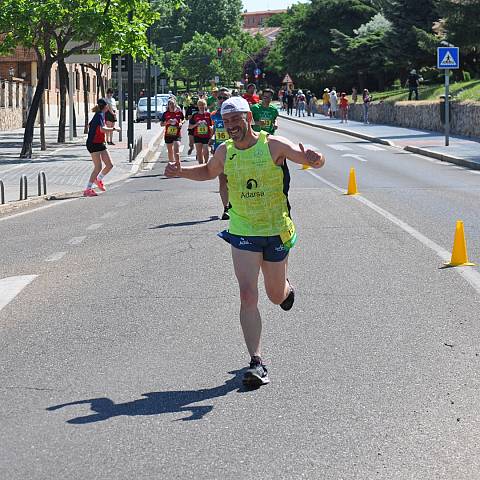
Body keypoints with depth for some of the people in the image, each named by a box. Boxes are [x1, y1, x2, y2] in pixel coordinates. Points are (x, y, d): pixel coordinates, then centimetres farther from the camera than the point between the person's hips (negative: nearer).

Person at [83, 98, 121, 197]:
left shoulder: (99, 115, 12)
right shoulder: (100, 115, -17)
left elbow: (89, 125, 25)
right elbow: (102, 129, -32)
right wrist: (114, 129, -22)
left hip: (100, 144, 9)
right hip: (94, 144, -9)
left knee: (109, 165, 7)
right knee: (98, 167, -11)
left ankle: (99, 180, 29)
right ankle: (88, 190, -6)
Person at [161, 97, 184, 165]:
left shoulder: (179, 112, 0)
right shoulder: (165, 114, 0)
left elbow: (183, 119, 17)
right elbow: (161, 124, 2)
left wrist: (181, 123, -4)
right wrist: (167, 122, -17)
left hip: (177, 135, -2)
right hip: (168, 135, 2)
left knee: (176, 151, -16)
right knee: (170, 151, 13)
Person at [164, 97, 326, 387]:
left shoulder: (273, 145, -10)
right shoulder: (225, 151, 2)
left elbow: (315, 161, -10)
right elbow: (209, 171, 24)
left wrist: (315, 159, -35)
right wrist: (182, 172, 6)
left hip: (277, 232, -1)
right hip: (243, 233, 2)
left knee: (276, 295, 14)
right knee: (248, 296, -13)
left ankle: (286, 288, 55)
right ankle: (257, 363, -11)